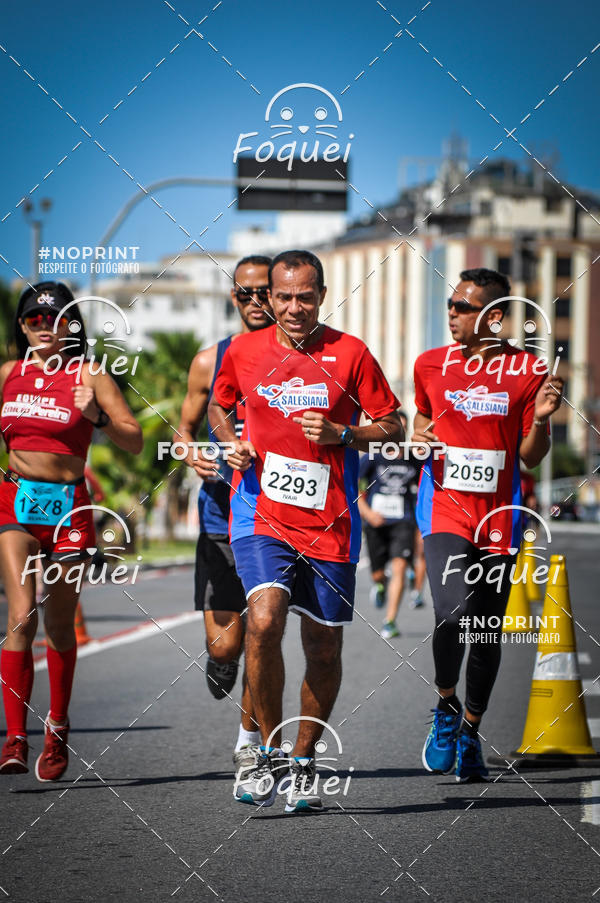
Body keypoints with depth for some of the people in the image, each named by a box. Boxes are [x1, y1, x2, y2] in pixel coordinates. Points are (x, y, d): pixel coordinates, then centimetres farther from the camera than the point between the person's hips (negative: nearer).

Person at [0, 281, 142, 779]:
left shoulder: (90, 376, -1)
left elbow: (135, 442, -5)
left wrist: (97, 417, -20)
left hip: (68, 508, -1)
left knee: (60, 626, 7)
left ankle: (58, 728, 28)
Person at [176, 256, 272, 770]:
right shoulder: (211, 362, 5)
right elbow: (187, 428, 15)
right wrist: (192, 456, -6)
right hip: (222, 519, 1)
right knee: (224, 644, -3)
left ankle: (250, 738, 16)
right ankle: (223, 661, 35)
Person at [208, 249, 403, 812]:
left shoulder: (349, 353, -1)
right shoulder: (244, 351, 4)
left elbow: (393, 427, 4)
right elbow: (218, 406, 23)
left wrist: (340, 435, -12)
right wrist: (230, 442, 3)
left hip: (328, 522, 1)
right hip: (261, 514, 0)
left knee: (324, 647, 7)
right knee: (263, 620, -22)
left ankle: (303, 762, 27)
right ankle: (270, 753, -6)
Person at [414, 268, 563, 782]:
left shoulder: (529, 371, 0)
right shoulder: (432, 364, 6)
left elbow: (530, 458, 4)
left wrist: (542, 419, -15)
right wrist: (419, 438, 1)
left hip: (499, 517, 0)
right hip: (445, 508, 0)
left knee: (489, 632, 7)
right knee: (454, 611, -22)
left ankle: (469, 732, 26)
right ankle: (446, 706, 4)